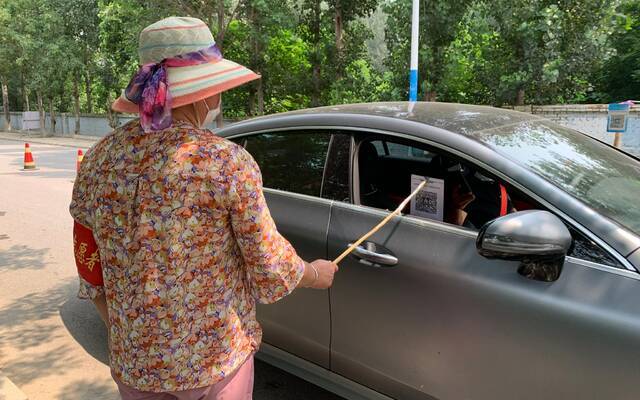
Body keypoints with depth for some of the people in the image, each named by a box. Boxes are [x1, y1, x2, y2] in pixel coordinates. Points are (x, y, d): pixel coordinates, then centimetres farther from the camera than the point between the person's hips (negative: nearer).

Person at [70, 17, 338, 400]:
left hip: (133, 365, 4)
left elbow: (91, 267, 3)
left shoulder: (101, 157, -6)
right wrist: (316, 274, 7)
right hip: (215, 362, -3)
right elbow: (270, 270, -13)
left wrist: (122, 337, 17)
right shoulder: (228, 162, -20)